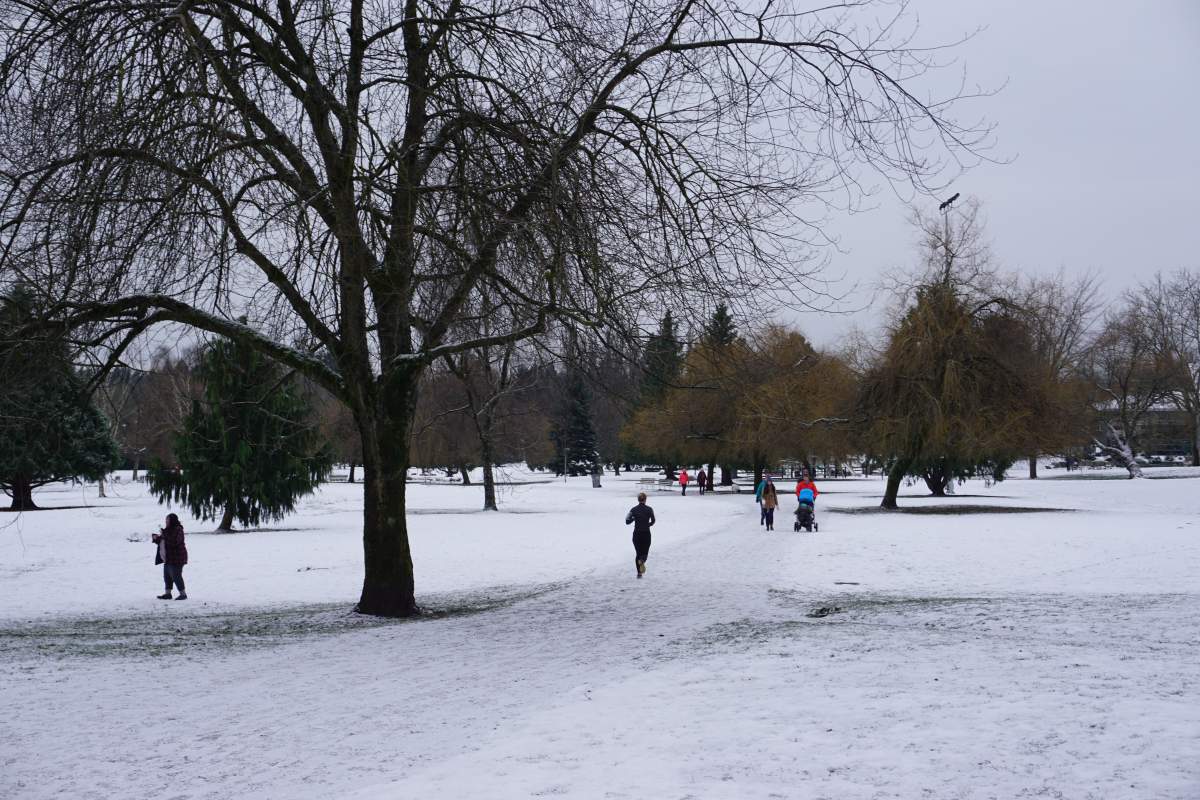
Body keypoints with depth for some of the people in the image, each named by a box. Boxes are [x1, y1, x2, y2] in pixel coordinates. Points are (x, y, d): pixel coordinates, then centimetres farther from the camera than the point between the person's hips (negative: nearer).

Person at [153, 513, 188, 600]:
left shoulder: (177, 530, -14)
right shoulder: (169, 530, 16)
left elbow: (173, 542, -27)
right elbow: (163, 543, 24)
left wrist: (164, 535, -23)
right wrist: (156, 538, 5)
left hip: (176, 558, -10)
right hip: (168, 558, 10)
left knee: (176, 576, -8)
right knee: (167, 576, 12)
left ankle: (183, 594, -1)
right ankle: (167, 593, 19)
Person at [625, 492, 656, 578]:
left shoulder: (634, 509, -2)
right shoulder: (649, 509, -4)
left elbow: (627, 521, -7)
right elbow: (653, 521, -12)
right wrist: (647, 524, 7)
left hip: (637, 534, 1)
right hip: (646, 534, -1)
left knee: (638, 553, 16)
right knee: (645, 553, 12)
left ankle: (639, 573, 10)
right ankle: (642, 561, -24)